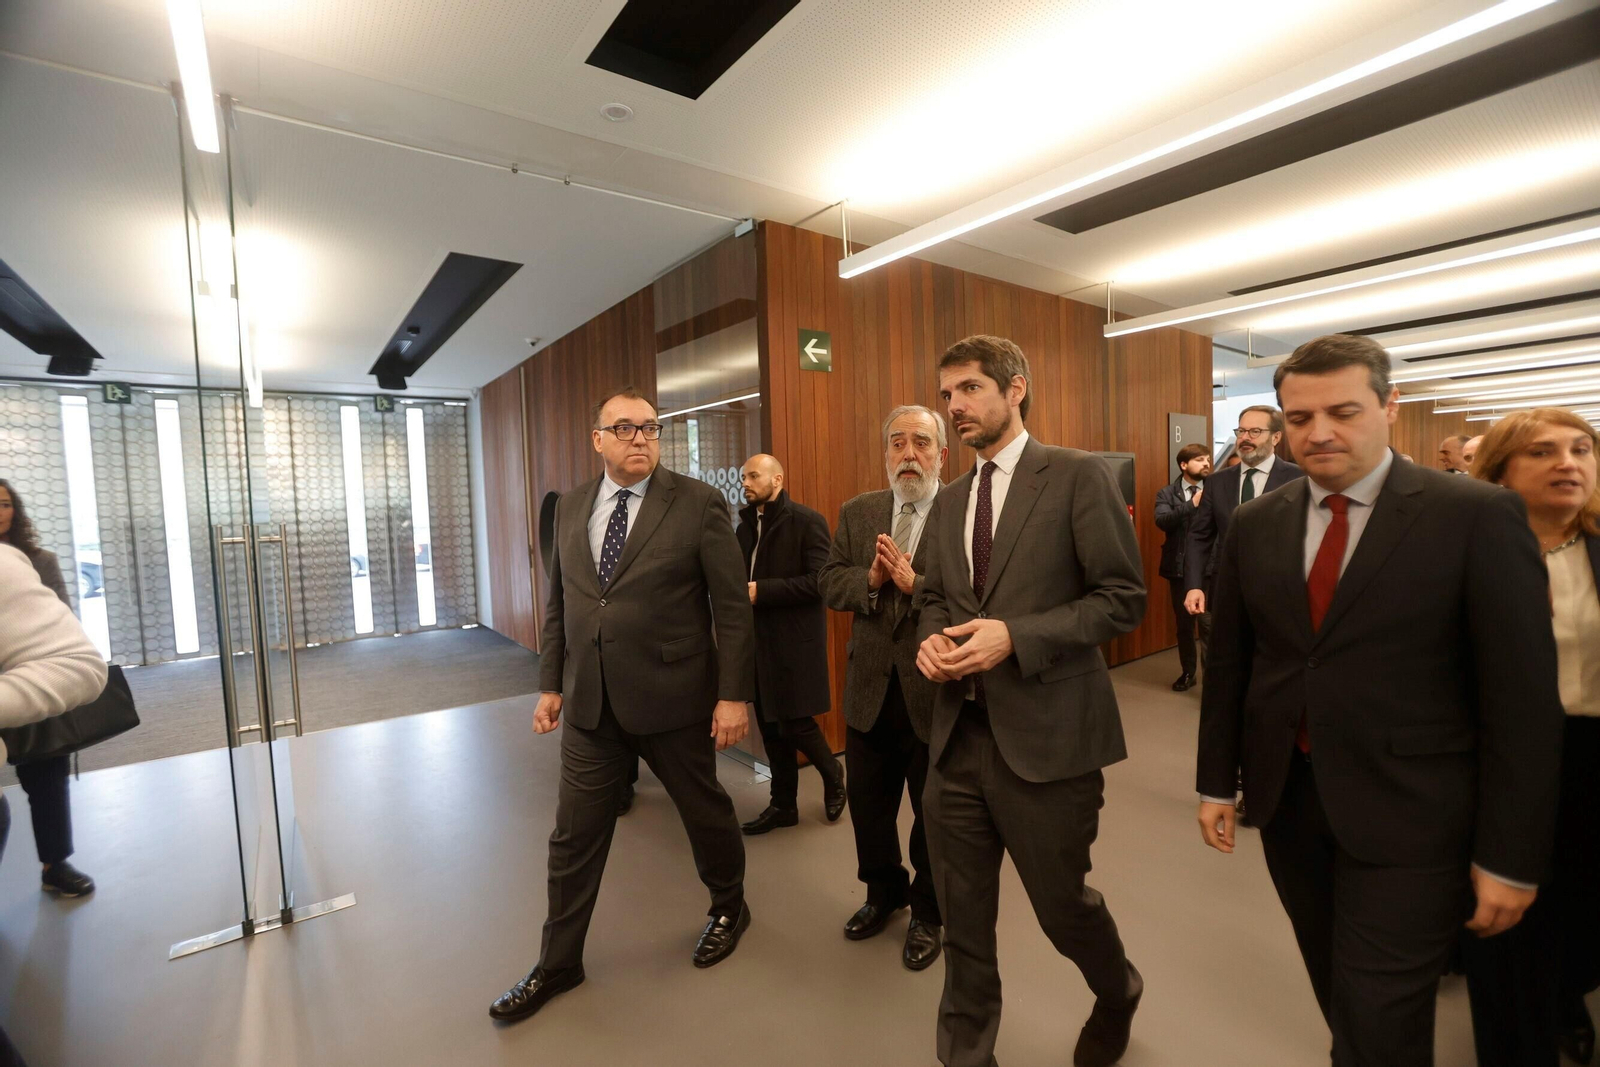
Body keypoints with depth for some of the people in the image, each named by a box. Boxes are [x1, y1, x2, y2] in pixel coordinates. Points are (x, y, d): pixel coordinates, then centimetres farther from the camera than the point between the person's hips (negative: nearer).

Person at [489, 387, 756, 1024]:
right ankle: (558, 965, 36)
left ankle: (728, 908, 45)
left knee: (705, 812, 16)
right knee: (574, 836, 13)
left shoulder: (697, 503, -9)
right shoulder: (570, 508, 7)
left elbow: (732, 606, -11)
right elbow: (558, 604, 12)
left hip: (673, 699, -4)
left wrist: (733, 695, -13)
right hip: (591, 703, 4)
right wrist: (551, 683, 11)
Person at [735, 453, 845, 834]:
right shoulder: (746, 525, 12)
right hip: (758, 640, 7)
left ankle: (832, 774, 28)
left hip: (794, 639, -6)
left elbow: (820, 582, -18)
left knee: (794, 722, -2)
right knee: (771, 726, 12)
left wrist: (761, 591, -20)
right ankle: (784, 805, 28)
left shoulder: (807, 521, -9)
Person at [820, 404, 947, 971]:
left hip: (935, 689, -4)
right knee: (868, 802, 21)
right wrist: (870, 578, -17)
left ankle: (928, 912, 42)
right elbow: (830, 584, 1)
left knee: (933, 811, 16)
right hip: (870, 687, 5)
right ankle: (883, 892, 48)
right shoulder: (857, 513, 4)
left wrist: (915, 584, -27)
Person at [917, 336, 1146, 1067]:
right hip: (957, 735, 5)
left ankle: (1116, 994, 50)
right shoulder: (949, 500, 12)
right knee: (962, 917, 15)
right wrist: (930, 638, -5)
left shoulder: (1078, 477, -6)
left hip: (1045, 735, -5)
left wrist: (1014, 636, -21)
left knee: (1062, 904, 16)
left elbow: (1124, 597, -10)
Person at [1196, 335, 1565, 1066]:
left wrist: (1510, 857, -9)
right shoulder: (1255, 524, 1)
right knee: (1338, 991, 22)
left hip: (1407, 816, -3)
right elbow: (1229, 663, 5)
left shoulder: (1478, 516, -10)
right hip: (1286, 798, 4)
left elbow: (1521, 695, -9)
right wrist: (1217, 782, 7)